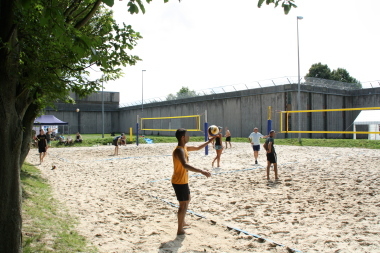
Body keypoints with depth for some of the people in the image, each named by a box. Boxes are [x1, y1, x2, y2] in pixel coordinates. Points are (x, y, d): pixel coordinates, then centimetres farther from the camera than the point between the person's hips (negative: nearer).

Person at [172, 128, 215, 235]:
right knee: (183, 204, -3)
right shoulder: (179, 150, -24)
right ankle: (180, 230, 7)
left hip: (183, 180, 11)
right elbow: (185, 165, -40)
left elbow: (197, 148, 23)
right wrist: (202, 171, -46)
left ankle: (182, 222, 40)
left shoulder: (185, 148, 7)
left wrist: (209, 141, 19)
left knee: (187, 200, 25)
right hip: (179, 182, -11)